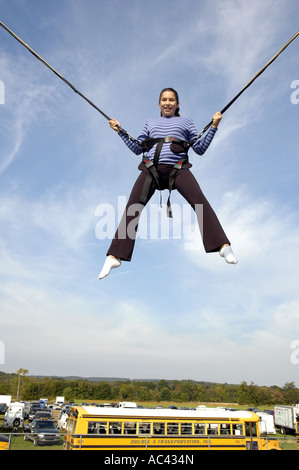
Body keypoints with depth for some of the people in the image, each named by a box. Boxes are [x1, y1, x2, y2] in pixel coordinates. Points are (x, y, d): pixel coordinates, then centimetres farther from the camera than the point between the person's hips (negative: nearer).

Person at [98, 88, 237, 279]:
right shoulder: (151, 122, 29)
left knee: (199, 200, -26)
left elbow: (200, 149, 16)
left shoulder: (186, 122, 25)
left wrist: (214, 127, 8)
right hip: (151, 169, 2)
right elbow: (137, 149, 27)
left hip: (177, 168, -1)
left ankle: (223, 246, -28)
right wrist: (120, 131, 21)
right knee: (132, 207, -14)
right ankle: (114, 256, -12)